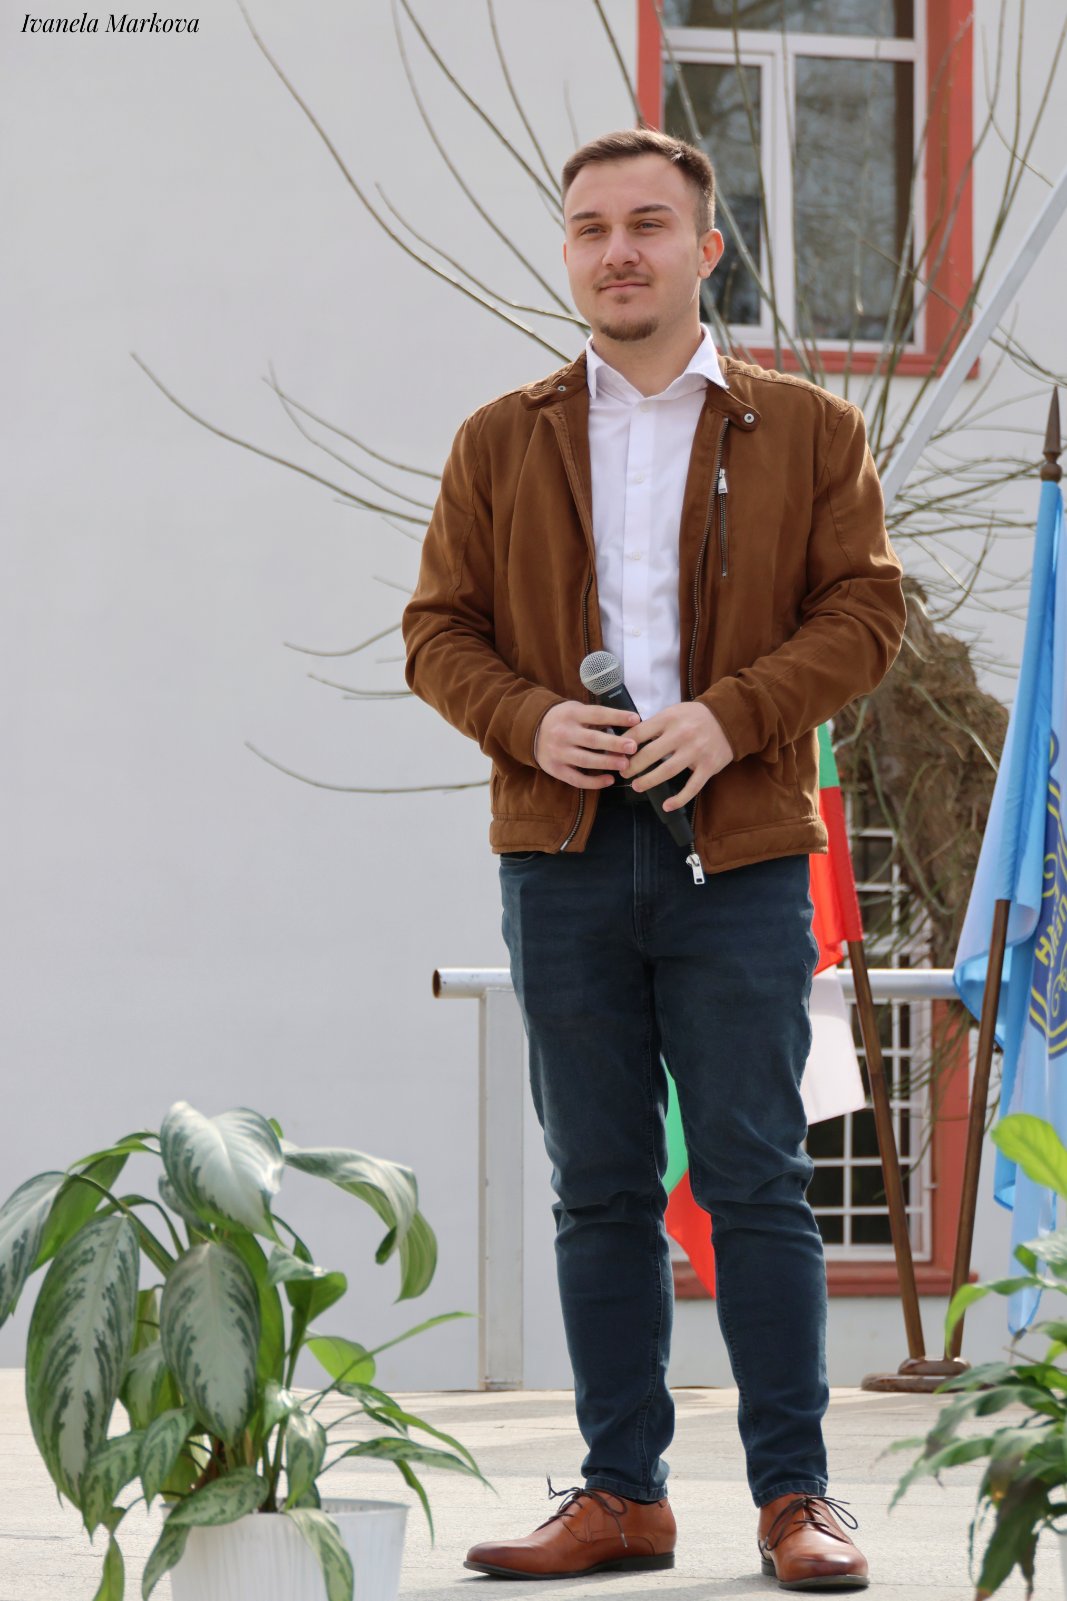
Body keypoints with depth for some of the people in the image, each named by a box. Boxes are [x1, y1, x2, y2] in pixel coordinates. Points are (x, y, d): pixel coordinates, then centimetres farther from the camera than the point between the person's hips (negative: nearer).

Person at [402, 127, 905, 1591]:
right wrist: (529, 719, -10)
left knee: (757, 1180, -3)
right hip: (562, 854, 2)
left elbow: (865, 609, 1)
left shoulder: (807, 430, 7)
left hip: (738, 851, -2)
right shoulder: (501, 442, 12)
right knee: (601, 1187, 6)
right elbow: (439, 631, 10)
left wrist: (732, 713, -14)